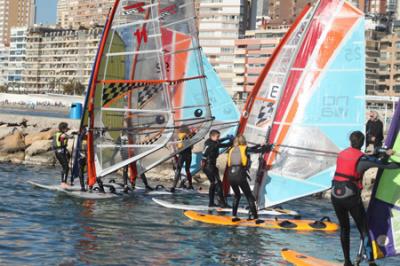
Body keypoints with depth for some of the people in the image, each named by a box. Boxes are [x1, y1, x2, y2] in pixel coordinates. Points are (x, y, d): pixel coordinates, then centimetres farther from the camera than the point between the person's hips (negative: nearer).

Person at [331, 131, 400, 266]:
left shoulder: (342, 154, 10)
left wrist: (384, 153, 23)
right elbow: (385, 165, -11)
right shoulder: (361, 159, -9)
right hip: (352, 198, -5)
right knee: (364, 229, 0)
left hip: (336, 197, 5)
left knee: (344, 228, 16)